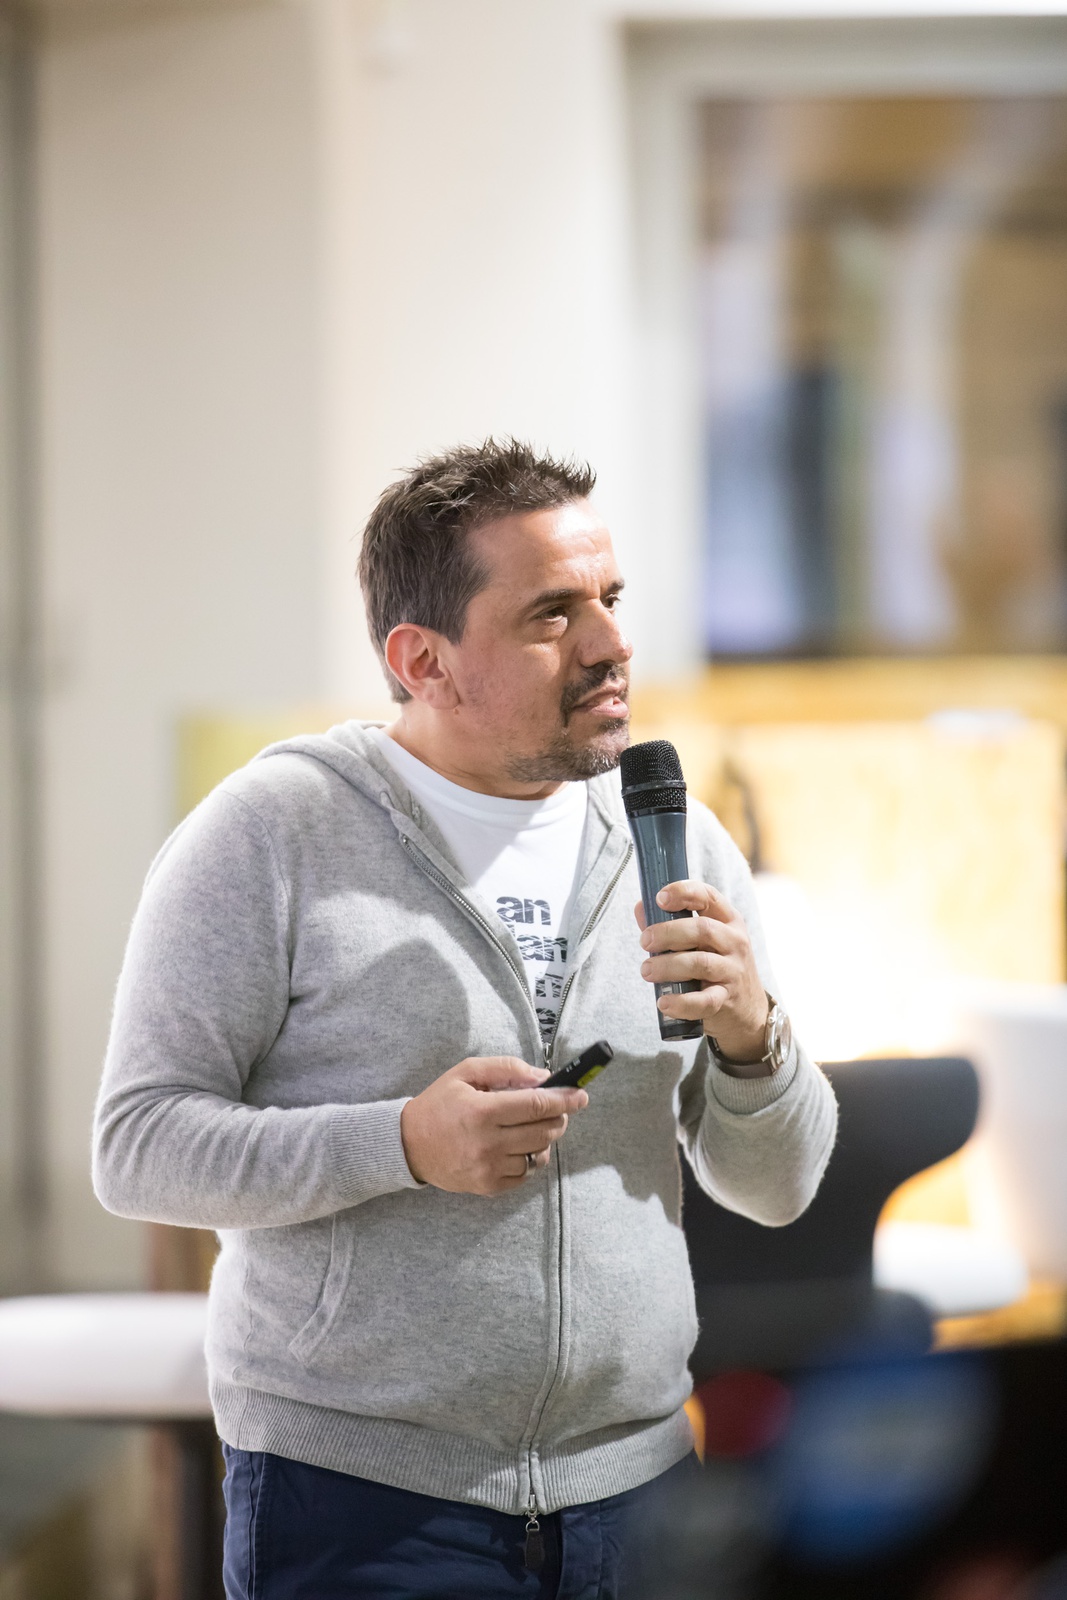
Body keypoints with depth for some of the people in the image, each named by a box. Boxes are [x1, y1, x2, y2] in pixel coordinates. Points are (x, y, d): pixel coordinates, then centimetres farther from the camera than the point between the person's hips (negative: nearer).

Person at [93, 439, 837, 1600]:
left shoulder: (679, 842, 8)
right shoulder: (273, 830, -6)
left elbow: (777, 1191, 10)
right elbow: (139, 1147, -9)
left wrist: (750, 1041, -11)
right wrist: (403, 1144, -22)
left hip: (635, 1486, 5)